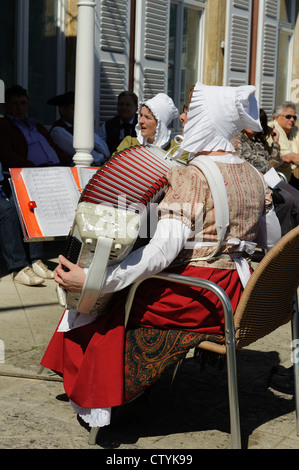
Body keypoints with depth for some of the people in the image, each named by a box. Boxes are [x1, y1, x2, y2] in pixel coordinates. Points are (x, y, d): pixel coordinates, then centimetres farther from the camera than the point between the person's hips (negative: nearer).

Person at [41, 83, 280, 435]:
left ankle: (96, 400, 23)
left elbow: (164, 249, -28)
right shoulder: (254, 176, 5)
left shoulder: (190, 175, -18)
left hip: (195, 297, -8)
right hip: (236, 297, 8)